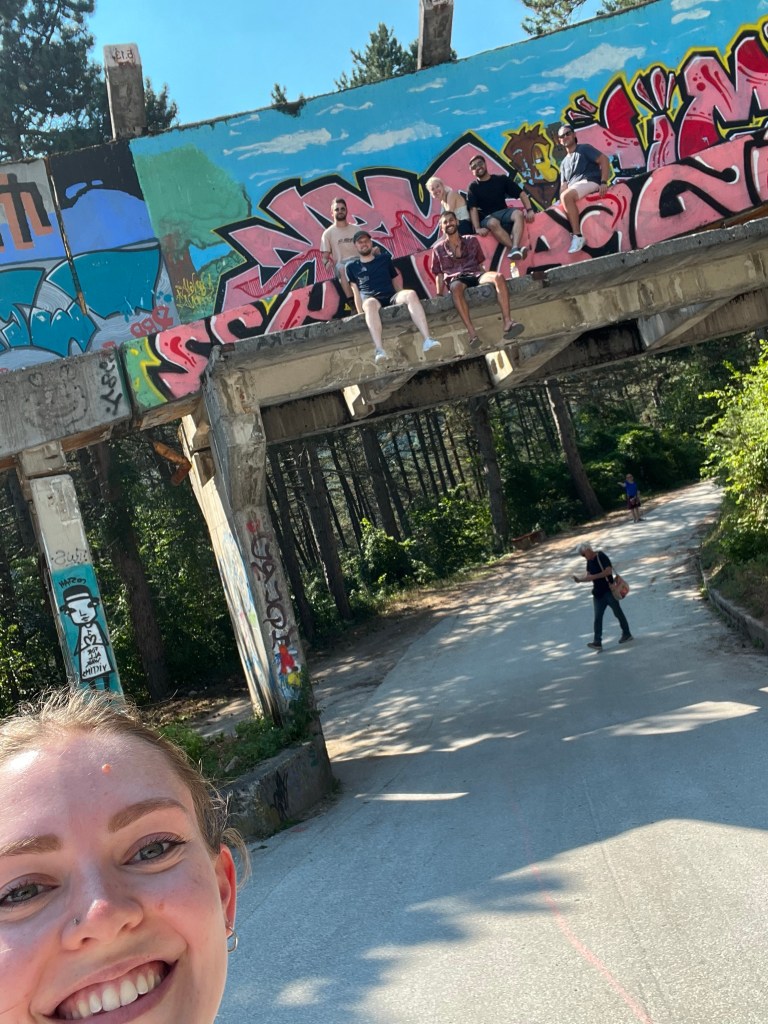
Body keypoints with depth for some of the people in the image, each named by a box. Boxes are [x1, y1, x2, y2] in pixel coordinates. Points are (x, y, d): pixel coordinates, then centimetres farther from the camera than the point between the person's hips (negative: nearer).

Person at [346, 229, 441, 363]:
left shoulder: (384, 258, 23)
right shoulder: (352, 267, 18)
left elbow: (396, 279, 24)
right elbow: (356, 293, 12)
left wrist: (402, 298, 9)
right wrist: (361, 313, 0)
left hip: (391, 297, 2)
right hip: (371, 300, -2)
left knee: (411, 294, -32)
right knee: (370, 303, -42)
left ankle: (427, 340, -43)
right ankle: (379, 350, -57)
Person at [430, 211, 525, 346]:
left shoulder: (471, 241, 19)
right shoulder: (438, 249, 15)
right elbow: (439, 275, 15)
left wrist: (488, 278, 7)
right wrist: (439, 296, 3)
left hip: (475, 274, 2)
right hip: (455, 279, -2)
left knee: (498, 277, -31)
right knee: (456, 288, -42)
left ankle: (507, 323, -42)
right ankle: (472, 334, -51)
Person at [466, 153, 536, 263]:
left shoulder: (501, 179, 10)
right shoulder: (473, 187, 5)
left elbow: (521, 193, 7)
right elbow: (473, 209, -8)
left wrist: (529, 210, -9)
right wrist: (477, 228, -24)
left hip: (504, 213, 2)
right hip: (487, 219, -2)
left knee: (518, 214, -31)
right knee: (493, 223, -39)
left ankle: (515, 249, -49)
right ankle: (516, 249, -47)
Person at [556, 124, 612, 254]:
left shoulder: (584, 148, 9)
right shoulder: (564, 163, 28)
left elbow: (604, 160, -3)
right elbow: (564, 185, 19)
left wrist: (604, 182, -17)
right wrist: (562, 200, -4)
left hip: (590, 182, -8)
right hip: (573, 189, 8)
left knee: (566, 196, -35)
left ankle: (577, 235, -37)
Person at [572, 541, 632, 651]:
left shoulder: (601, 557, -13)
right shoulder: (589, 561, 10)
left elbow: (608, 571, -22)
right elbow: (588, 576, 10)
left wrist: (593, 576, -26)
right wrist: (580, 579, -8)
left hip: (609, 591, -7)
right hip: (598, 593, 7)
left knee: (617, 613, 8)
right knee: (597, 617, -2)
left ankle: (626, 634, 26)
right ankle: (597, 642, -7)